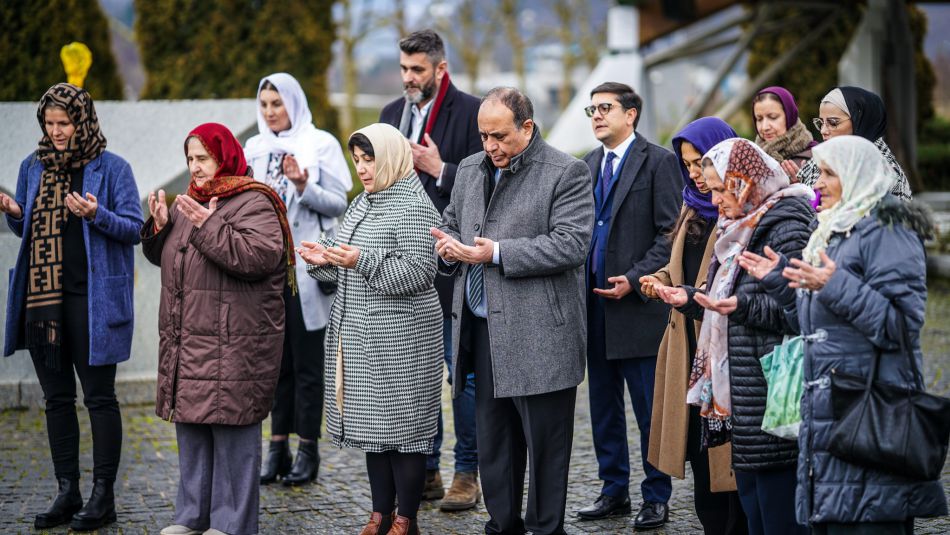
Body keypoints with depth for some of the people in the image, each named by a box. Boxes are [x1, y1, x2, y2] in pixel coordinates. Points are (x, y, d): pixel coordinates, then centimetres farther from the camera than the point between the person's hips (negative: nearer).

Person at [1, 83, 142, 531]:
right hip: (41, 297, 6)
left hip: (91, 300, -6)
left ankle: (103, 496, 5)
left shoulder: (111, 168, -3)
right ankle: (67, 493, 18)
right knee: (56, 397, 10)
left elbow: (134, 228, -6)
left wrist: (97, 215, -23)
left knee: (99, 397, -1)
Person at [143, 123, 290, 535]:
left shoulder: (253, 203, -8)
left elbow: (261, 256, -23)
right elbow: (162, 256, 25)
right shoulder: (190, 202, 17)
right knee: (190, 427, 13)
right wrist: (159, 227, 4)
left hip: (233, 343, -9)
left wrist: (208, 227, -24)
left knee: (232, 427, -6)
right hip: (187, 341, 9)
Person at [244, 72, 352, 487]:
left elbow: (338, 203, -6)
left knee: (307, 360, -2)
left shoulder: (321, 144, -1)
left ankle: (308, 449, 2)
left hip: (305, 267, -5)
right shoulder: (254, 147, 14)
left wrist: (304, 188, -19)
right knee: (276, 358, 8)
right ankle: (278, 448, 13)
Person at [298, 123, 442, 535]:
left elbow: (420, 272, -19)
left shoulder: (413, 207, -11)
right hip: (359, 334, 9)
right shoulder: (361, 204, 16)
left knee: (402, 424, -4)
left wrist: (363, 261, -25)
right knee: (372, 423, 11)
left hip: (400, 337, -9)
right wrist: (325, 260, 2)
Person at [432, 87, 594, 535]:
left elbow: (570, 244, -16)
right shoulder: (471, 169, 14)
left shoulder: (566, 174, -6)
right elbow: (451, 224, 26)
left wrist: (497, 254, -19)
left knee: (544, 444, 1)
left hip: (539, 336, -6)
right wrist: (448, 246, 0)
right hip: (484, 331, 7)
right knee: (492, 442, 13)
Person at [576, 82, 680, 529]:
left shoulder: (658, 162, -6)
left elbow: (671, 234, -10)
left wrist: (634, 279, -16)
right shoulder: (588, 165, 14)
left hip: (638, 304, -7)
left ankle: (656, 497, 7)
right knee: (603, 405, 12)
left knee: (649, 408, -1)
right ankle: (614, 490, 22)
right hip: (595, 303, 7)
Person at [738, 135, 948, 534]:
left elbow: (899, 324, -17)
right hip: (825, 411, 10)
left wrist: (836, 287, -23)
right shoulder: (835, 231, 21)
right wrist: (778, 280, 18)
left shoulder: (886, 231, -8)